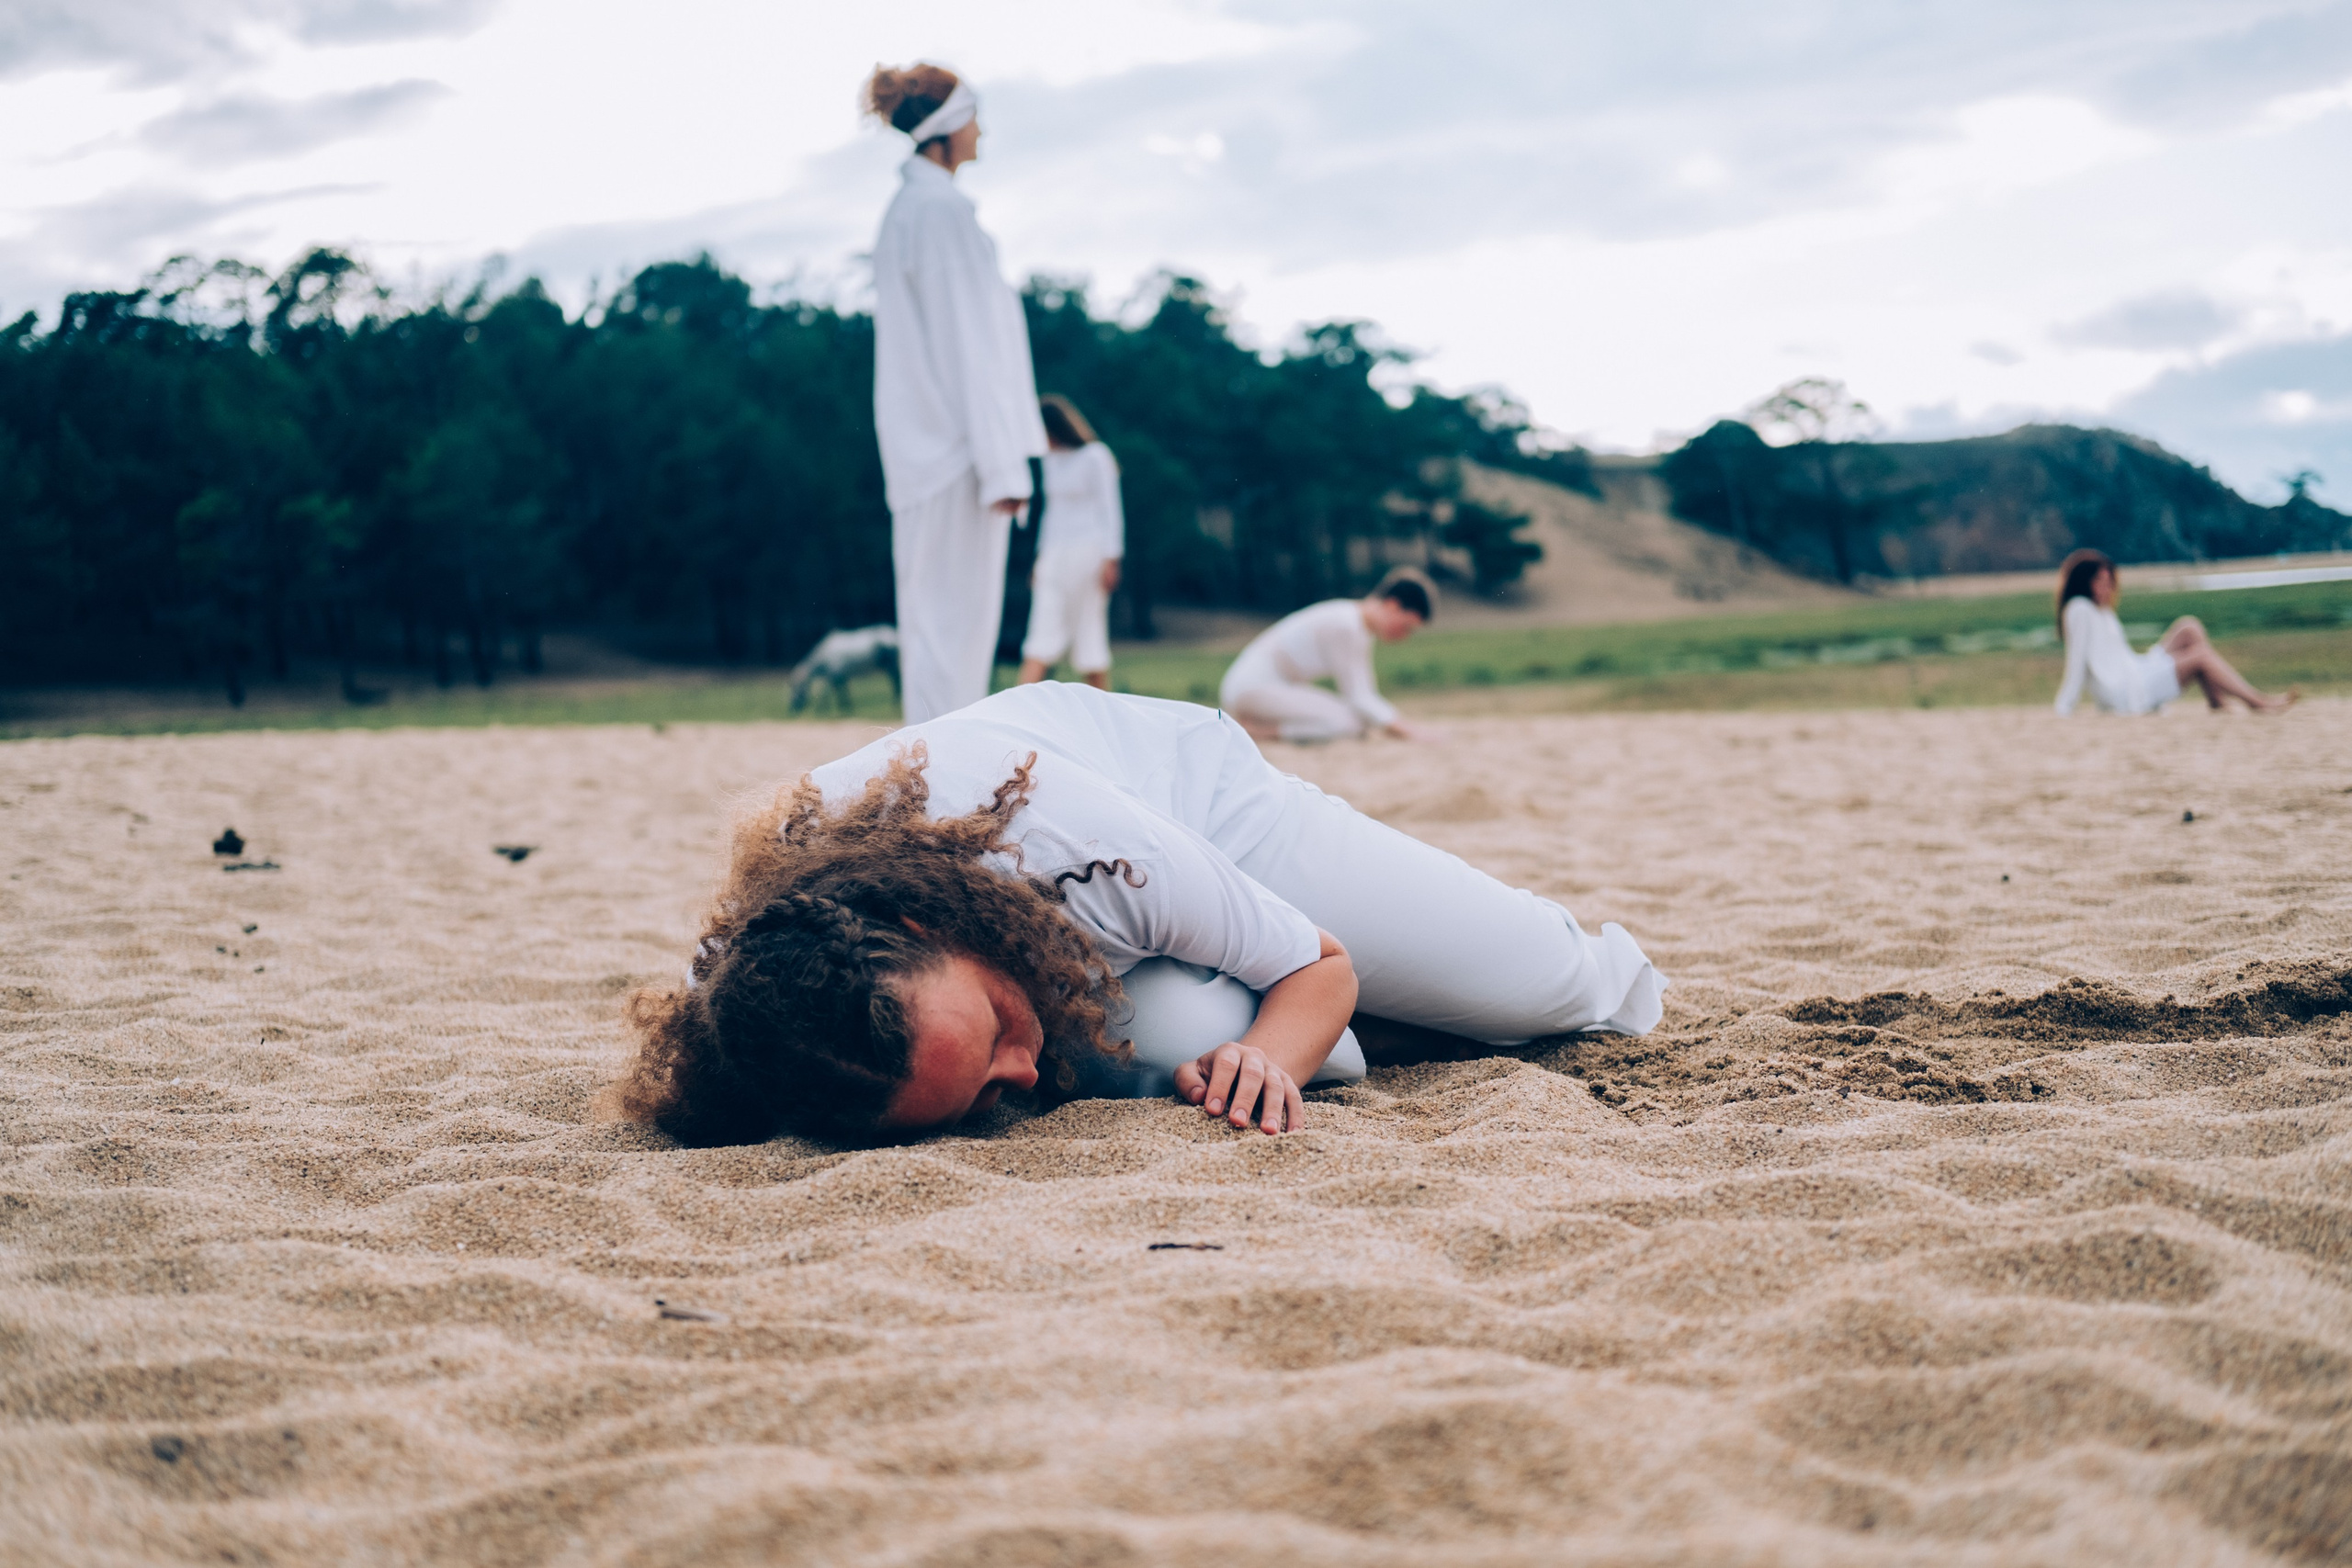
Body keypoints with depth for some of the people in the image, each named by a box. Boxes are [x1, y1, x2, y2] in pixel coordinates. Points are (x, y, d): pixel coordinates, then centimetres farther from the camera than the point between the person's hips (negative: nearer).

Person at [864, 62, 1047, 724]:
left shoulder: (907, 208, 17)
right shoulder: (942, 209, -13)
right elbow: (968, 340, -18)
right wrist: (1000, 463, -19)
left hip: (927, 444, 10)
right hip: (958, 441, -10)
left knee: (936, 619, 11)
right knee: (954, 618, -8)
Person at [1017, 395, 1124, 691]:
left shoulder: (1095, 457, -7)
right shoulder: (1052, 460, 14)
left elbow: (1111, 511, -9)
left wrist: (1110, 561, -15)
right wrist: (1041, 556, 18)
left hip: (1087, 552, -6)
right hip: (1054, 555, 6)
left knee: (1089, 632, -3)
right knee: (1041, 635, -4)